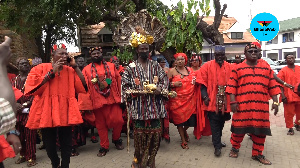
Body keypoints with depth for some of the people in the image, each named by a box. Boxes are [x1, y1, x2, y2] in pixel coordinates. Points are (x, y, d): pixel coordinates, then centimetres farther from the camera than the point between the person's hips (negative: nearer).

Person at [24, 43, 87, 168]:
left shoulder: (70, 70, 9)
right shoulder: (41, 68, 2)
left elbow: (83, 87, 0)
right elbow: (32, 87, -12)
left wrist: (75, 66, -1)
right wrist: (52, 72, -12)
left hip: (65, 112, 2)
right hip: (47, 111, -1)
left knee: (67, 143, 1)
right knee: (49, 144, 10)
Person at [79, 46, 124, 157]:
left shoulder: (111, 66, 10)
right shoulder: (87, 69, 5)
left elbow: (119, 81, 8)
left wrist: (121, 97, 3)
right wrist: (86, 103, -8)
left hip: (113, 99, 1)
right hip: (97, 101, 0)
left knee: (117, 121, -6)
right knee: (101, 125, 7)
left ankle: (116, 139, 23)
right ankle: (104, 147, 23)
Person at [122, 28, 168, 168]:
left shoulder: (155, 65, 10)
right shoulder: (131, 68, 1)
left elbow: (165, 79, 10)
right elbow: (124, 86, 0)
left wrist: (160, 89, -10)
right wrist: (136, 92, -15)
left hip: (155, 107, 3)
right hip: (139, 107, -2)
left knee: (155, 134, 7)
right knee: (140, 135, 4)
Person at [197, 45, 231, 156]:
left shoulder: (229, 67, 6)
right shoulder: (207, 66, -3)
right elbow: (203, 84, -4)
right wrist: (205, 96, -13)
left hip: (225, 101, 4)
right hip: (212, 101, -4)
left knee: (221, 122, 16)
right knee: (214, 122, -2)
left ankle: (217, 141, 35)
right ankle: (217, 146, 6)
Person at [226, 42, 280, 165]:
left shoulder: (266, 68, 12)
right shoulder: (238, 69, 5)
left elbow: (272, 87, 11)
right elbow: (232, 86, 0)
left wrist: (275, 102, 4)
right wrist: (233, 101, -9)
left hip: (261, 107, 3)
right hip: (242, 106, -2)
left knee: (260, 130, 8)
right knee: (239, 127, 5)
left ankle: (257, 154, 24)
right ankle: (235, 148, 29)